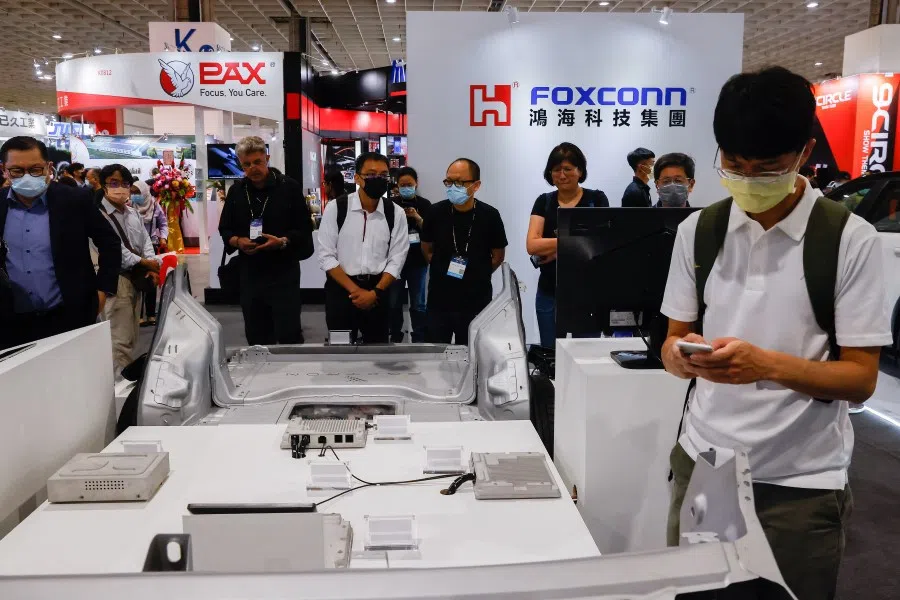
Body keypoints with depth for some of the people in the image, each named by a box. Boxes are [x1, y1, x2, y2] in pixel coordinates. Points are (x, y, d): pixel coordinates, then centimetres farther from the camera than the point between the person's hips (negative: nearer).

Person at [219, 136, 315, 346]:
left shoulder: (289, 187, -4)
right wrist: (237, 241, -9)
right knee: (257, 337, 13)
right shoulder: (236, 191, 8)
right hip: (250, 274, 4)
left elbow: (304, 230, -4)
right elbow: (225, 229, 13)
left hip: (283, 273, -4)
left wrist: (282, 242, -22)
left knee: (289, 335, -4)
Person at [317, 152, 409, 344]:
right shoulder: (335, 208, -7)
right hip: (341, 289, -2)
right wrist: (354, 289, -13)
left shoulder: (396, 213, -2)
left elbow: (396, 260, -1)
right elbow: (326, 256, -8)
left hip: (377, 291, 2)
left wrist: (375, 292, -12)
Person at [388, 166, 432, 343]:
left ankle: (419, 339, 15)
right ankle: (395, 337, 22)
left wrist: (417, 218, -17)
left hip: (418, 260, -1)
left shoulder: (424, 205, 0)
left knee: (418, 303, 6)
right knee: (394, 301, 7)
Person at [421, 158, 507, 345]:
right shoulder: (436, 212, -5)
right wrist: (444, 272, 7)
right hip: (439, 301, 1)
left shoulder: (489, 216, -9)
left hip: (476, 303, -1)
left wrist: (477, 276, 4)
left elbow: (498, 256, 5)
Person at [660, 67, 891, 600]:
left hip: (802, 482, -3)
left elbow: (861, 378, -9)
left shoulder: (851, 239, -9)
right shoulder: (698, 230, 1)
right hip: (703, 461, 3)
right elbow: (676, 339, 6)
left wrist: (766, 364, -26)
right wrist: (680, 355, -17)